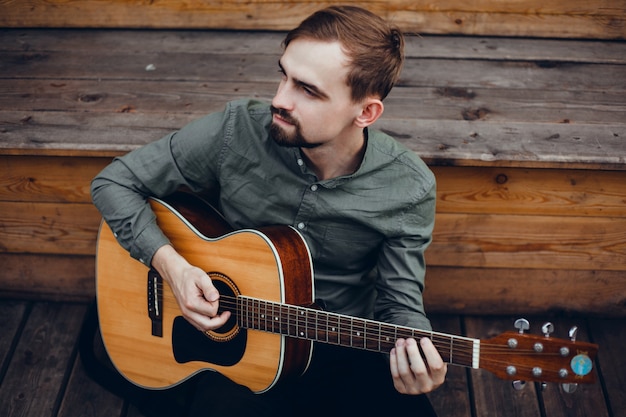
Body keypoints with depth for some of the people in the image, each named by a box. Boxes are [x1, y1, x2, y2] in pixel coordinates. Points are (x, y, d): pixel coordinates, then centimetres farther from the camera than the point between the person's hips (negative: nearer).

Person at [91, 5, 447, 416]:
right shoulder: (235, 131, -15)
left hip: (345, 352, 1)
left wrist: (416, 359, -25)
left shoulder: (410, 188, -13)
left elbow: (401, 302, -3)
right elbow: (114, 182, -4)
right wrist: (172, 265, -18)